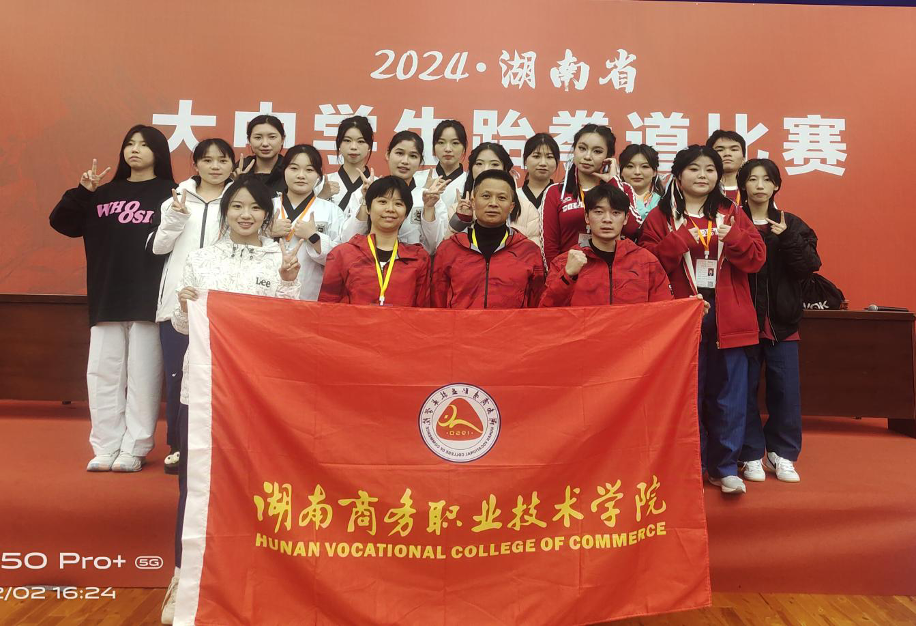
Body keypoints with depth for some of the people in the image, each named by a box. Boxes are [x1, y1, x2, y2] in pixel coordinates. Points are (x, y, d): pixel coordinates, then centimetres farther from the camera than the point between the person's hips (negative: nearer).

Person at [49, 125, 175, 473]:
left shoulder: (169, 194, 1)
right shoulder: (106, 193, 15)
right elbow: (62, 223, 11)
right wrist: (83, 191, -2)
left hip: (149, 300, -5)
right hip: (107, 299, 5)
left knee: (142, 375, 1)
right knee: (103, 373, 7)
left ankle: (134, 450, 10)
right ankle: (105, 448, 16)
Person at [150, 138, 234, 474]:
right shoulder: (177, 198, 12)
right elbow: (158, 246, 7)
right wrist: (176, 217, -7)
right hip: (178, 299, 2)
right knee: (177, 374, 6)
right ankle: (178, 445, 19)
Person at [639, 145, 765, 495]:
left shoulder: (732, 214, 11)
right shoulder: (660, 217, 4)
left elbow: (756, 259, 1)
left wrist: (731, 237, -14)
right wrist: (680, 239, -15)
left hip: (727, 319, 2)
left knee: (728, 396, 6)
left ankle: (724, 467, 19)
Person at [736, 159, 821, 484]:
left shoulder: (792, 225, 8)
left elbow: (808, 266, -5)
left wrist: (787, 238, -16)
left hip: (781, 321, 2)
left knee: (786, 390, 5)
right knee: (745, 389, 5)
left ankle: (782, 454, 21)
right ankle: (751, 455, 18)